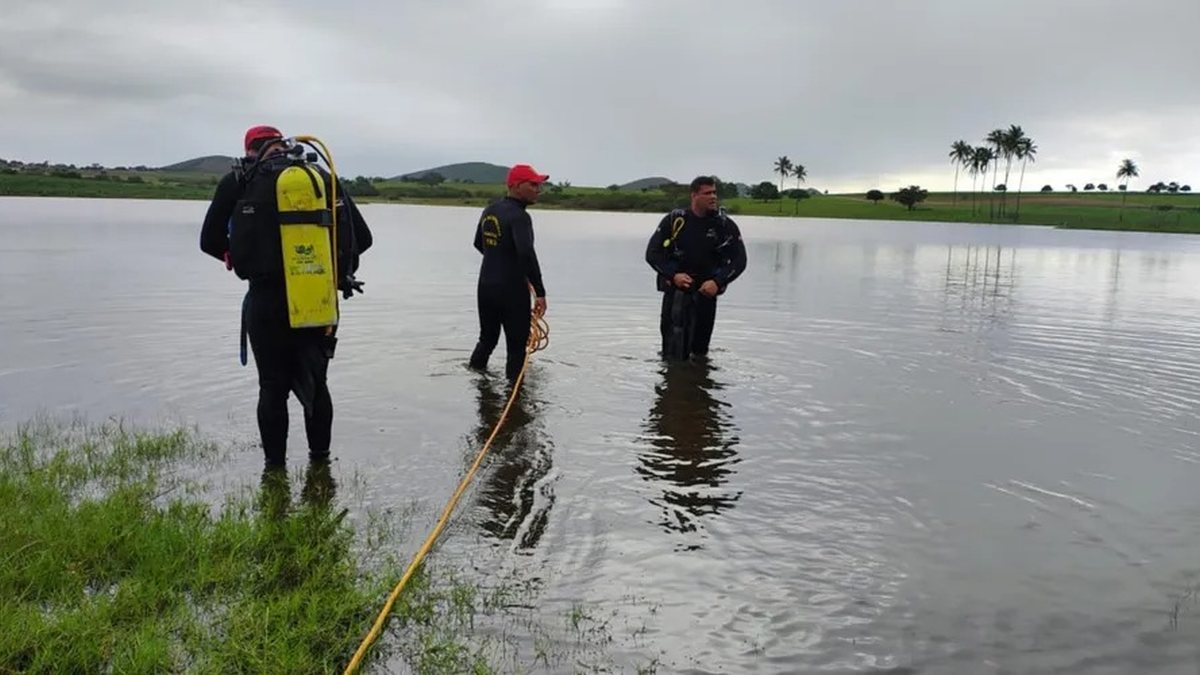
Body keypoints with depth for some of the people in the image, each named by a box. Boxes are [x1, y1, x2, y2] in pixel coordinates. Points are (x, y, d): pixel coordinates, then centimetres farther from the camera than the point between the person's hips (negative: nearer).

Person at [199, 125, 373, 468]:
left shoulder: (238, 182, 3)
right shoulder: (325, 179, 8)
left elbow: (210, 241, 6)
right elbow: (362, 239, 7)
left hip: (267, 301, -2)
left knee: (273, 387, 9)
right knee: (315, 382, 17)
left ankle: (275, 466, 14)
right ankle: (319, 459, 25)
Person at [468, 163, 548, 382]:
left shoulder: (489, 211, 8)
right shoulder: (519, 216, -18)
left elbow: (479, 244, 22)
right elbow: (527, 253, -30)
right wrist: (540, 292, -27)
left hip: (485, 288, 8)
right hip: (512, 291, -8)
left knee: (487, 339, 24)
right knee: (516, 347, 4)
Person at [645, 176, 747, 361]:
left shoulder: (725, 225, -2)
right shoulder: (674, 220, -4)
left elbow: (739, 260, -1)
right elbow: (652, 253, -2)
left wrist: (718, 282, -16)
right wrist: (673, 275, -16)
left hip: (706, 290, 1)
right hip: (675, 288, -1)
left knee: (701, 347, 7)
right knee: (674, 354, -5)